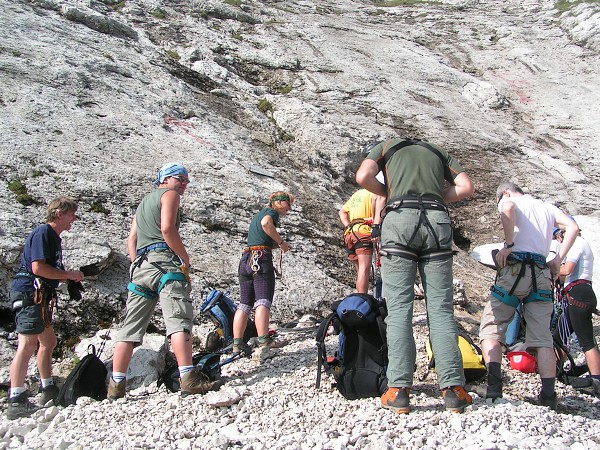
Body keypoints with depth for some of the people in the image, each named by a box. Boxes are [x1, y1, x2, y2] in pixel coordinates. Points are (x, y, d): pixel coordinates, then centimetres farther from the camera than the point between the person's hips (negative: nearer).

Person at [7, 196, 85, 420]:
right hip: (29, 294, -11)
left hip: (40, 296, 11)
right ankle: (16, 402, -17)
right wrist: (68, 274, -14)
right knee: (28, 345, -15)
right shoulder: (43, 233, -11)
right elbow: (38, 267, -22)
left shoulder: (54, 237, 20)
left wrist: (71, 277, 10)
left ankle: (49, 391, 27)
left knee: (48, 341, 17)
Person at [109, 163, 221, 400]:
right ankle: (188, 379, -24)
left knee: (131, 327, 6)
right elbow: (167, 228, -11)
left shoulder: (143, 202, 32)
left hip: (140, 265, 8)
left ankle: (116, 386, 6)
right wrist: (185, 259, -5)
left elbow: (131, 240, 23)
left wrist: (138, 265, 18)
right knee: (178, 320, -16)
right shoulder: (169, 194, 7)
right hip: (164, 260, -8)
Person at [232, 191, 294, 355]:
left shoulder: (257, 214, 30)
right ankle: (264, 341, -23)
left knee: (244, 304, 4)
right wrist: (281, 241, -11)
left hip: (246, 259, 8)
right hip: (261, 257, -8)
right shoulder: (272, 212, 4)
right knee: (263, 301, -15)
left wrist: (276, 245, 17)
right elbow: (266, 223, -20)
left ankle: (237, 343, 0)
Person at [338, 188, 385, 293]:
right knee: (365, 269, -16)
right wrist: (376, 225, -28)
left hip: (349, 233, 8)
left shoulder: (357, 193, 29)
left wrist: (348, 226, 14)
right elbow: (378, 198, -19)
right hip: (362, 231, -7)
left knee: (360, 271, 10)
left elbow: (342, 212, 28)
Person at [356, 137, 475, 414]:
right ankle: (453, 388, -1)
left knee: (398, 308, -3)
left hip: (400, 218, -2)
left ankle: (399, 390, -8)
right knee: (441, 308, 3)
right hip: (438, 220, 2)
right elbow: (466, 187, 14)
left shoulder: (386, 146, 23)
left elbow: (363, 177, 4)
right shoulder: (439, 152, 30)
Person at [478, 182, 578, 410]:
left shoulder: (508, 201, 10)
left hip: (515, 268, -5)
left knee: (491, 328, 1)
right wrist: (558, 259, 9)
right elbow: (573, 227, 11)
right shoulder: (546, 206, 25)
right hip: (542, 273, 5)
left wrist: (508, 244, -13)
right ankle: (548, 395, -3)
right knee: (542, 336, 5)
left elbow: (508, 207, -17)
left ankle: (494, 386, -12)